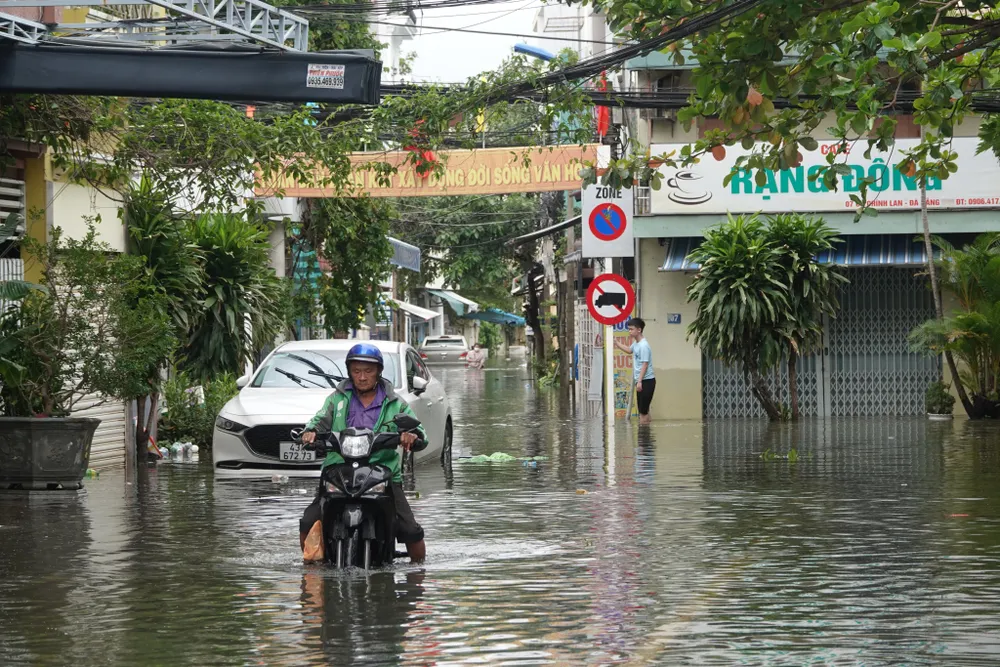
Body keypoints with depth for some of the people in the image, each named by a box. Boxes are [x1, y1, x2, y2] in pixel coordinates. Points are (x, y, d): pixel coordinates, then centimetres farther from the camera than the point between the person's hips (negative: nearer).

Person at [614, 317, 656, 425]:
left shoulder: (643, 345, -18)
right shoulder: (636, 343, 11)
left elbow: (645, 365, -21)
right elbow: (629, 350, 35)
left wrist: (639, 381, -23)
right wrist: (615, 343, 29)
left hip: (646, 381, -10)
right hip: (640, 380, 10)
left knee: (643, 408, -9)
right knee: (643, 408, 12)